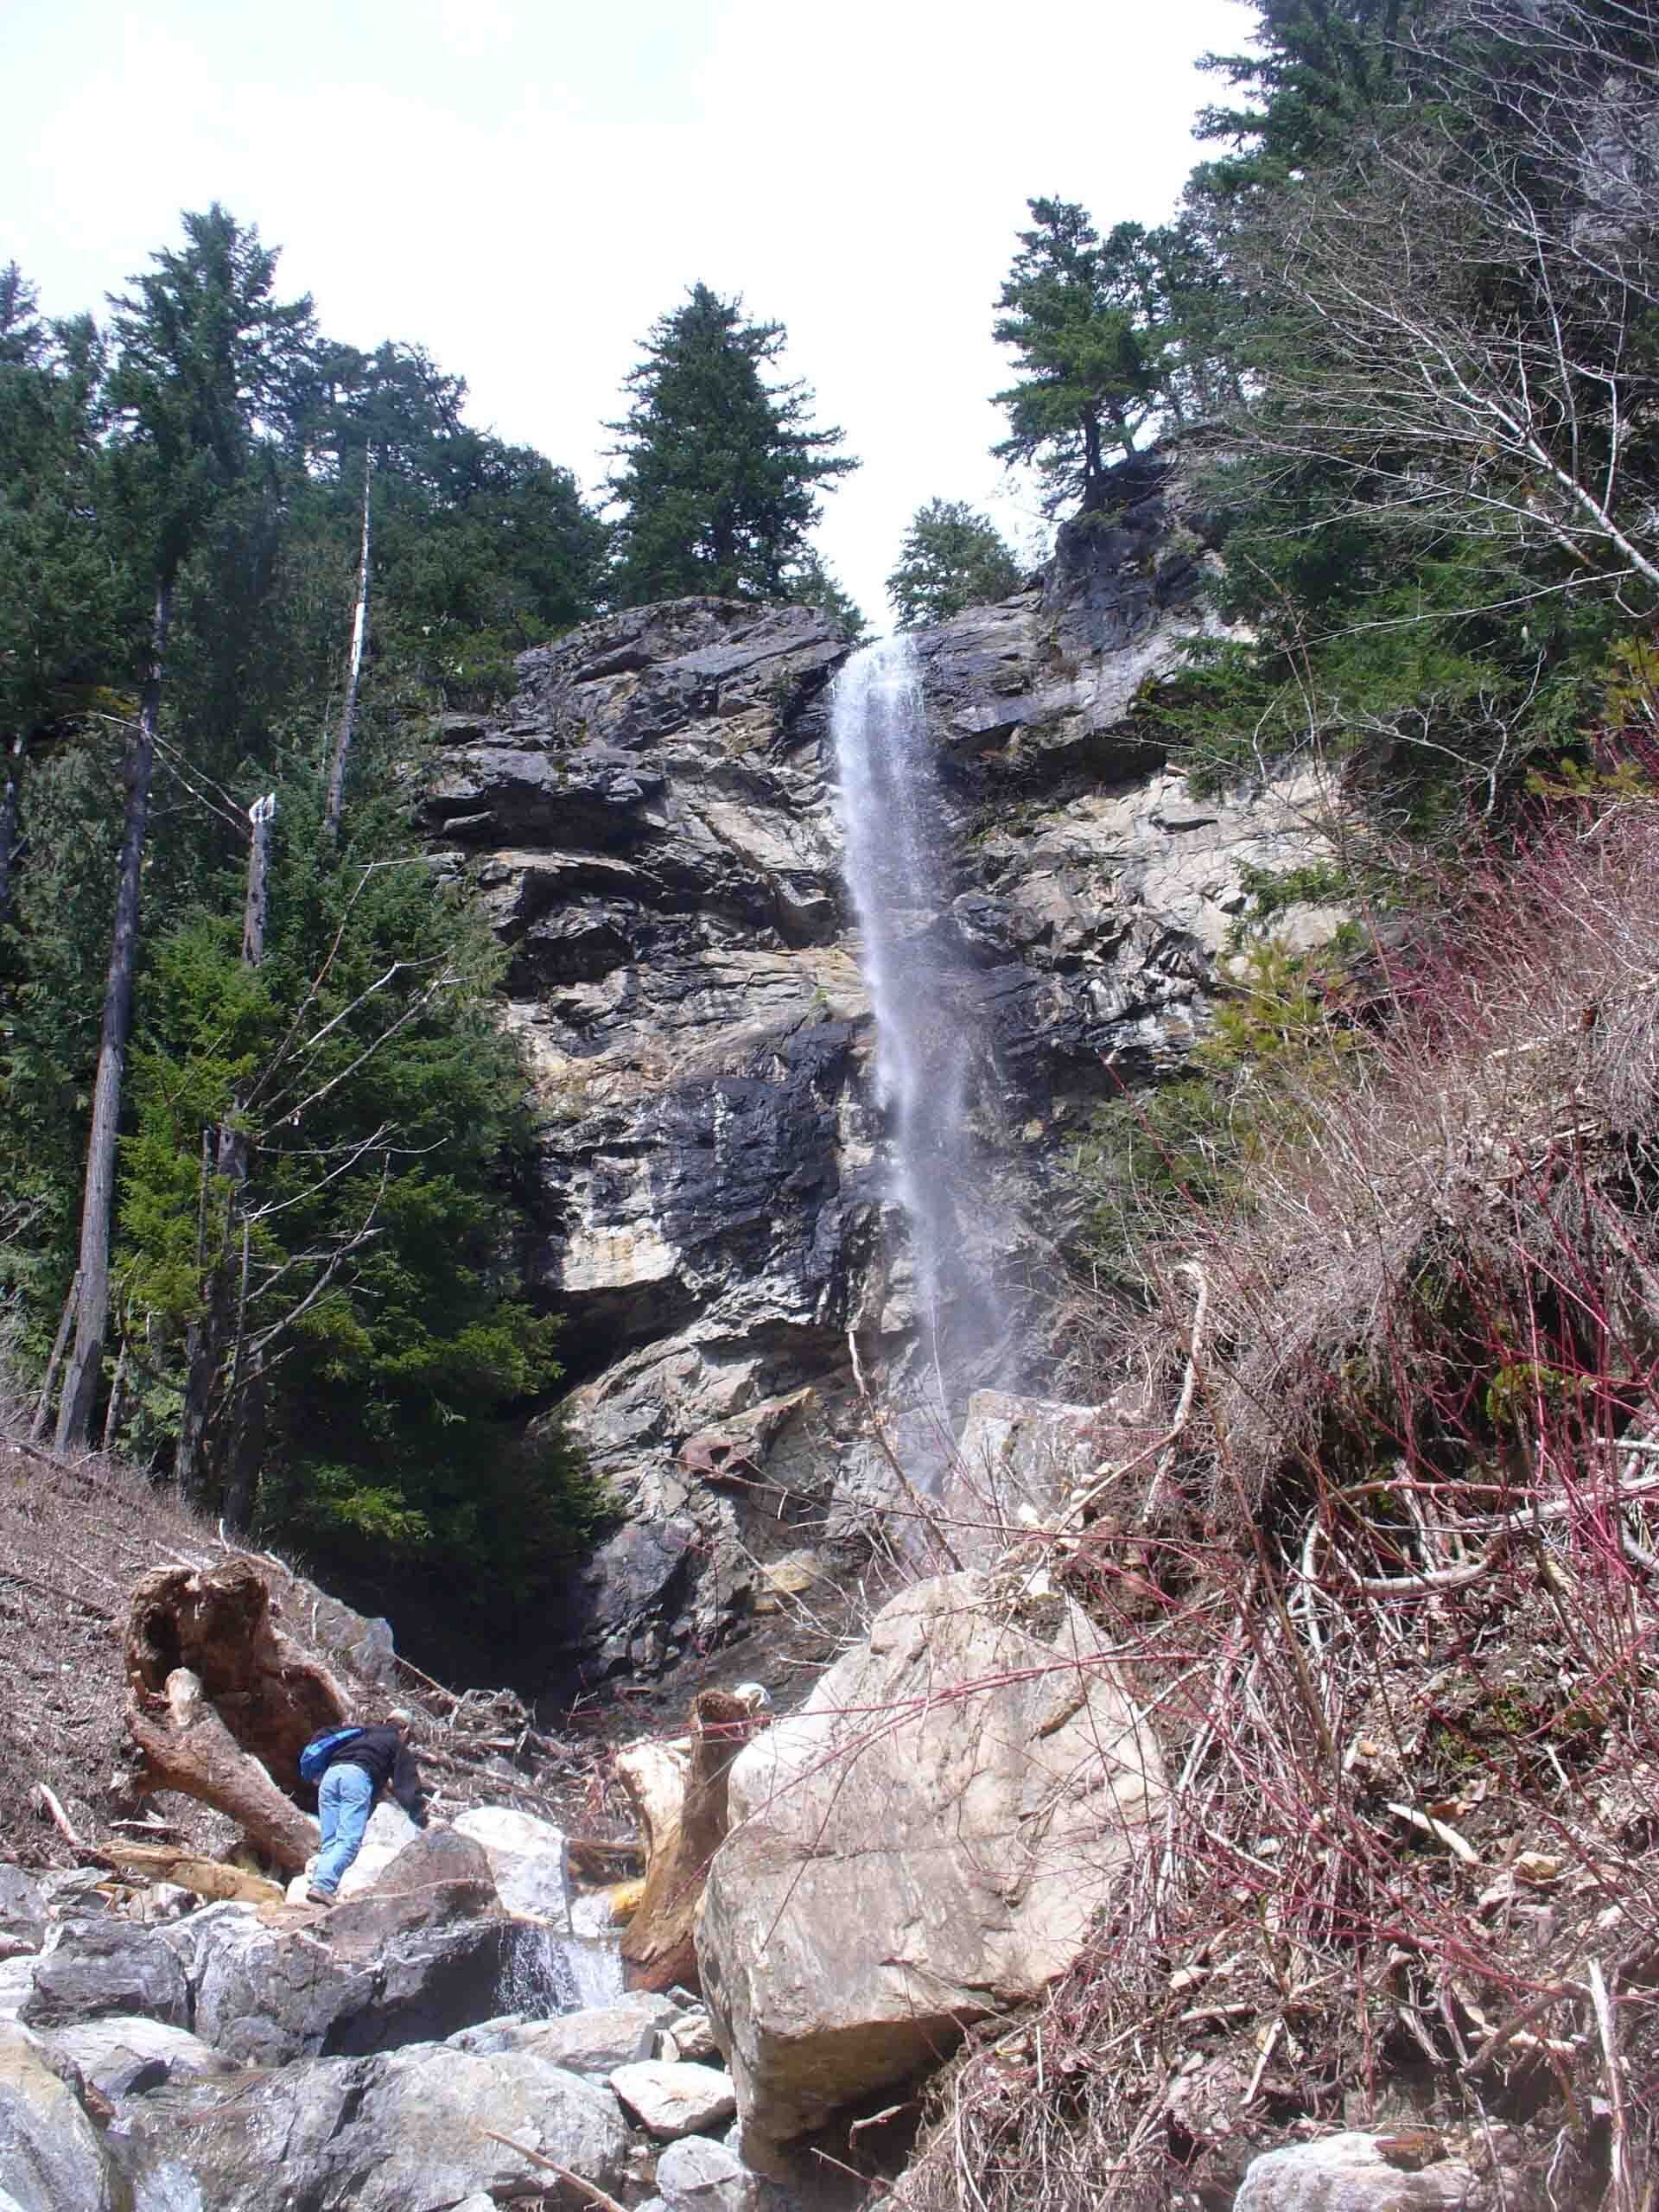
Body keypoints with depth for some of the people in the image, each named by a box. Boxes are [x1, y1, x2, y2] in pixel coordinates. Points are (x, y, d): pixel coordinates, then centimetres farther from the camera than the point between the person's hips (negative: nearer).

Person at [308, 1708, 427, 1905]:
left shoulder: (364, 1733, 35)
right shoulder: (399, 1747, 22)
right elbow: (407, 1784, 12)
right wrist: (420, 1816, 15)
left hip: (330, 1773, 5)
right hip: (357, 1777, -5)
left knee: (329, 1842, 5)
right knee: (349, 1841, -14)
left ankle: (319, 1878, -15)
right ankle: (322, 1885, -32)